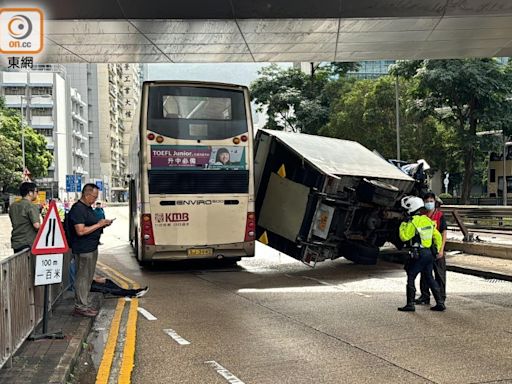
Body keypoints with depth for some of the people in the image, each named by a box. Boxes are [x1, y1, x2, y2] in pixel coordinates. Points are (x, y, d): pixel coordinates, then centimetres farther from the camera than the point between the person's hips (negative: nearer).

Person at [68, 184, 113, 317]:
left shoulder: (88, 208, 15)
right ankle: (80, 307, 2)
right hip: (83, 250, -10)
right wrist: (98, 225, -18)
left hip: (91, 248, 11)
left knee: (88, 278, 15)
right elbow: (81, 231, -24)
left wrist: (103, 224, 9)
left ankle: (85, 305, 24)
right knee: (83, 278, -4)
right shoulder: (77, 209, -17)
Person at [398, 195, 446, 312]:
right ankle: (440, 303, 14)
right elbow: (438, 236, 15)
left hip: (418, 254, -8)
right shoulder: (428, 220, 10)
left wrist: (402, 226, -1)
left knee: (411, 277, 1)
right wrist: (437, 250, 23)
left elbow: (404, 237, -13)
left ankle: (410, 304, 1)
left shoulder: (413, 222, -15)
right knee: (429, 277, 15)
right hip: (429, 253, 8)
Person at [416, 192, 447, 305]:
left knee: (439, 274, 3)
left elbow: (444, 233, -6)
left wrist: (441, 249, -13)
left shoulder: (440, 215, -4)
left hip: (436, 249, -4)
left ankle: (441, 297, 11)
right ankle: (425, 296, 17)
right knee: (424, 274, 8)